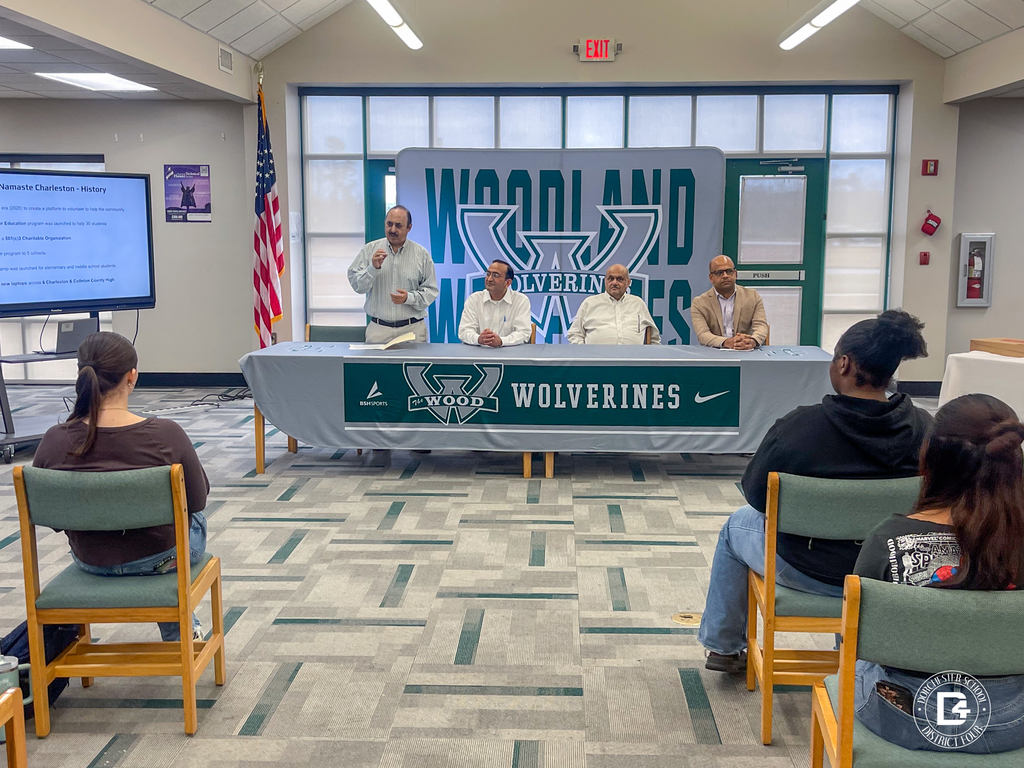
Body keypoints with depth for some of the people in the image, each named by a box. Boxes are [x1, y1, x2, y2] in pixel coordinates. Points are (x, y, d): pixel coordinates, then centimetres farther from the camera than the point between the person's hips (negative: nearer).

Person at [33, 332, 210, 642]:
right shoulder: (166, 435, -27)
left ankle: (177, 632, 51)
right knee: (195, 520, 34)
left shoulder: (54, 442, -19)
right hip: (162, 556, -3)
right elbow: (198, 500, -12)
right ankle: (181, 629, 45)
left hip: (91, 561, 3)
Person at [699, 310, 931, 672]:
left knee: (737, 524, 28)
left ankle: (723, 645, 42)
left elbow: (755, 494, -11)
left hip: (804, 570, -3)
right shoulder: (923, 428, -16)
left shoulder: (796, 426, -25)